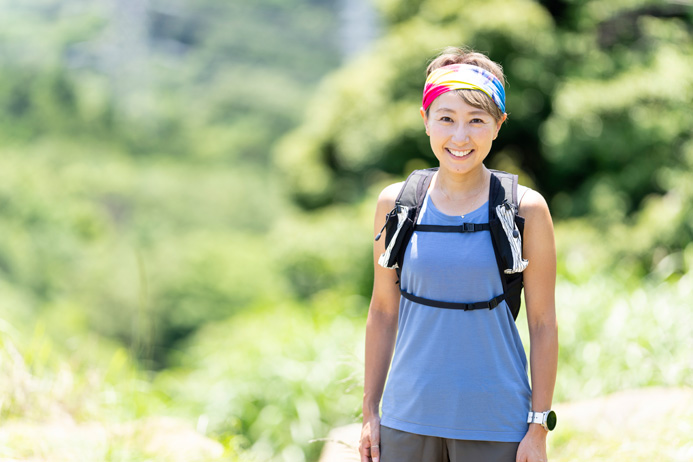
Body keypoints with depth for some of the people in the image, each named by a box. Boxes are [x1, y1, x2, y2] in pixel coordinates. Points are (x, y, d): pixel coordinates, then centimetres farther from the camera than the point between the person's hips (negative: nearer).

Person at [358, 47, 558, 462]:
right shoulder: (396, 203, 2)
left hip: (494, 425, -2)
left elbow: (543, 324, -3)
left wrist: (539, 428, -4)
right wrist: (370, 412, 9)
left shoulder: (525, 210, -5)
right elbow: (383, 311, 9)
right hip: (408, 419, 2)